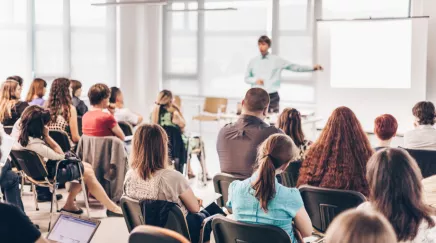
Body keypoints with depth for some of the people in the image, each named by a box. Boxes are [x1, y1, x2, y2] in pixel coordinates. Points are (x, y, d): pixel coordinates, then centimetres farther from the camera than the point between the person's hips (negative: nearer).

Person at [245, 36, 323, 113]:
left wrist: (312, 68, 0)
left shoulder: (277, 60, 3)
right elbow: (246, 78, 15)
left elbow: (294, 67, 5)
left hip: (272, 97, -1)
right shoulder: (253, 62, 7)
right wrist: (255, 80, -6)